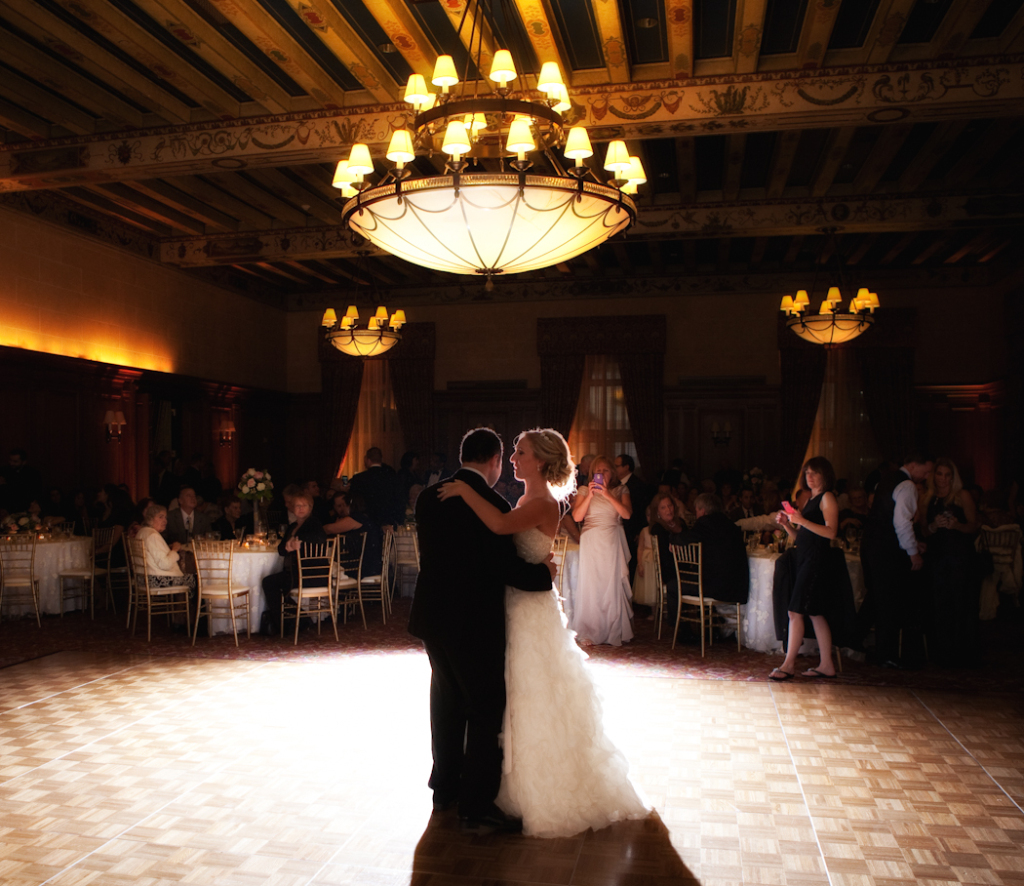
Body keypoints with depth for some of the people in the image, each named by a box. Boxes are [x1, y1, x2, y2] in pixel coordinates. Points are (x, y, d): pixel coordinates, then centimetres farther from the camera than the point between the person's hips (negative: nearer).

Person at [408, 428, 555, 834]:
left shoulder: (429, 497, 2)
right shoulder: (492, 504, -19)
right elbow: (506, 567, -21)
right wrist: (543, 572, -4)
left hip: (433, 616, 7)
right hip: (475, 623, -7)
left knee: (447, 703, 21)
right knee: (486, 710, 5)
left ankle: (446, 786, 35)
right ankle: (476, 805, 12)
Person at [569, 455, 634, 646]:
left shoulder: (620, 491, 10)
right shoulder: (584, 491, 8)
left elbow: (627, 514, -6)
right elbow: (577, 516, -3)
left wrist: (608, 495, -14)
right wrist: (590, 495, -13)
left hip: (613, 542, 1)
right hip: (591, 542, 0)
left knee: (613, 584, -2)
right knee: (590, 584, -3)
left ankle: (613, 632, 8)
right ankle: (588, 633, 3)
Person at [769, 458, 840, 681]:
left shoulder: (827, 497, -5)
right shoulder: (810, 499, 20)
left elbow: (831, 532, -18)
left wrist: (803, 521, -24)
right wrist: (787, 524, 2)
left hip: (816, 559, -9)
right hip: (805, 558, 9)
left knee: (796, 611, -10)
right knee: (815, 613, 10)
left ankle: (788, 664, -7)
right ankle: (826, 665, 15)